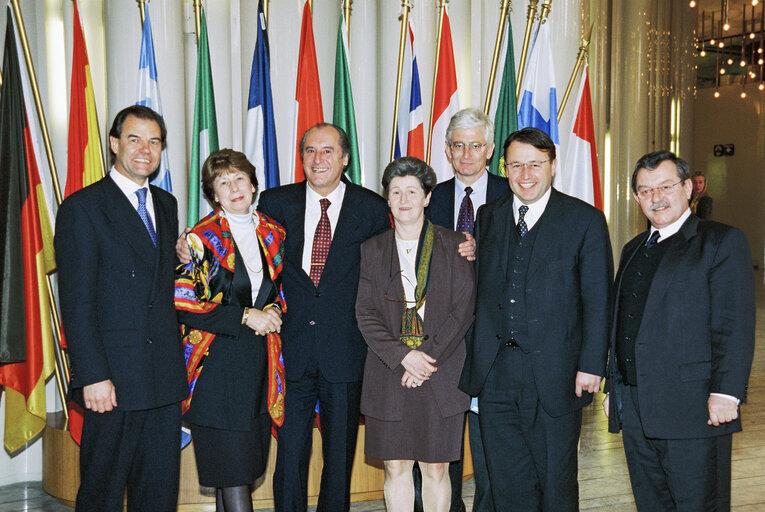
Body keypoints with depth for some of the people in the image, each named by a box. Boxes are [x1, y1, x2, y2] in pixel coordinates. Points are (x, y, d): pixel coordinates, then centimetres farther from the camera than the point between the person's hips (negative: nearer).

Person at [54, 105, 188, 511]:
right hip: (114, 378, -6)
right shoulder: (82, 207, -5)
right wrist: (93, 376, -16)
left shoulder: (166, 205, 15)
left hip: (165, 374, 6)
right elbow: (76, 302, -10)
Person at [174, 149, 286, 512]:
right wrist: (245, 316, -15)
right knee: (230, 467, -3)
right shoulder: (201, 239, -5)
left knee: (246, 464, 9)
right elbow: (182, 305, -11)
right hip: (218, 364, -5)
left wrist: (275, 310, -3)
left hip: (261, 359, 5)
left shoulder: (272, 234, 10)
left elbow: (282, 289, 20)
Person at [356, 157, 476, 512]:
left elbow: (463, 309, -3)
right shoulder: (372, 249, 8)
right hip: (389, 376, 1)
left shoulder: (454, 245, 4)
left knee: (436, 469, 4)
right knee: (395, 468, 5)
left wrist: (429, 355, -12)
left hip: (441, 375, -1)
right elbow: (365, 313, 2)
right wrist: (403, 355, -12)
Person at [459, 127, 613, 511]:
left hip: (554, 376, -3)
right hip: (494, 374, 4)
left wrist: (591, 365, -10)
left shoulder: (585, 220, -2)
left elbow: (598, 300, -4)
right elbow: (479, 289, 10)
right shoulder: (488, 217, 10)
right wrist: (475, 357, 4)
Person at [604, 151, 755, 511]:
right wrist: (612, 387, 18)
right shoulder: (634, 250, 19)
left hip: (693, 409, -6)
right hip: (634, 410, 7)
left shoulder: (721, 241, -2)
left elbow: (735, 324, -10)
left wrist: (726, 392, -18)